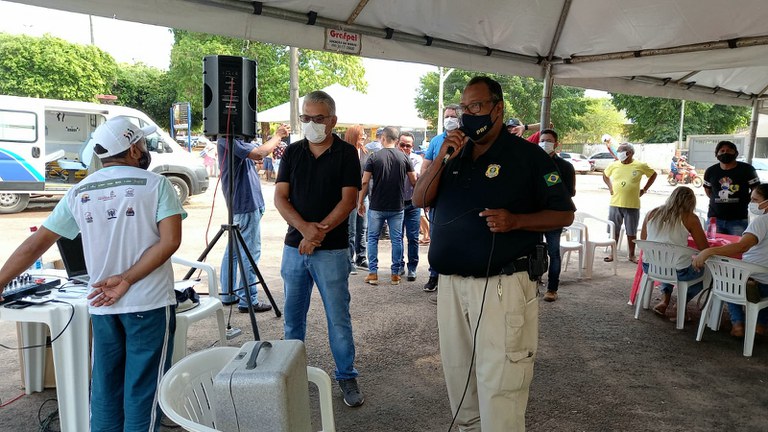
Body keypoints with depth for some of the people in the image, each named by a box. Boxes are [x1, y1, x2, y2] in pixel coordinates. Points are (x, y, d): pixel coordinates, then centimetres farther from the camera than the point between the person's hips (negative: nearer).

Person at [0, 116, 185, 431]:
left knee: (104, 389, 16)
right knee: (142, 389, 4)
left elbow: (36, 244, 8)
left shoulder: (79, 193, 6)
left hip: (102, 306, 4)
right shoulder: (156, 184, -5)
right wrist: (127, 280, -14)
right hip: (149, 303, -4)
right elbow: (170, 240, -16)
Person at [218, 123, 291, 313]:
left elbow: (255, 154, 15)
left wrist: (277, 136, 4)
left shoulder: (232, 139, 16)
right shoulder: (228, 139, -16)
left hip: (238, 203, 11)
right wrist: (278, 136, -14)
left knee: (233, 250, 15)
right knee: (250, 253, -5)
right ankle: (248, 300, 2)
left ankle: (229, 294, 25)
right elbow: (257, 153, -27)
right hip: (247, 204, -11)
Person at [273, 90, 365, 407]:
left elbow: (348, 200, -9)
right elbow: (280, 197, 1)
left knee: (338, 317, 2)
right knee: (293, 314, 14)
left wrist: (318, 233, -17)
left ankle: (347, 376, 17)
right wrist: (304, 228, -16)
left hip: (331, 250, -4)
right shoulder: (292, 153, 8)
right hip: (294, 246, 4)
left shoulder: (346, 153, -2)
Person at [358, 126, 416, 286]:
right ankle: (395, 274, 12)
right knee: (397, 239, 9)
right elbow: (414, 181, 3)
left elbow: (365, 182, -7)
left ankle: (373, 273, 10)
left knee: (373, 239, 10)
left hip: (376, 207, -1)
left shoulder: (374, 157, -6)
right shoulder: (403, 157, -1)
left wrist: (360, 202, 3)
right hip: (397, 207, 2)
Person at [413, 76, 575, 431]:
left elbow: (564, 214, -5)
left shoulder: (527, 155, -5)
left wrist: (515, 221, -20)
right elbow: (420, 200, 3)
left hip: (502, 286, -6)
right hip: (451, 284, 6)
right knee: (458, 376, 19)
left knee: (499, 387, -2)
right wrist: (442, 157, -10)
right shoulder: (455, 154, 11)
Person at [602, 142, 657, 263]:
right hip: (615, 204, 2)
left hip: (632, 205, -2)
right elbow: (605, 175, 20)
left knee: (631, 232, 8)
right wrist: (610, 187, 7)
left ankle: (632, 255, 21)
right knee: (614, 231, 7)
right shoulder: (614, 165, 1)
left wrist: (644, 189, 5)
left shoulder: (640, 166, -4)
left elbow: (653, 174, 10)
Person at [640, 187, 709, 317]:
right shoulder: (689, 218, -8)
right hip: (678, 272, -4)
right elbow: (705, 248, -3)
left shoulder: (651, 214, 2)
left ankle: (665, 300, 22)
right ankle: (682, 303, 17)